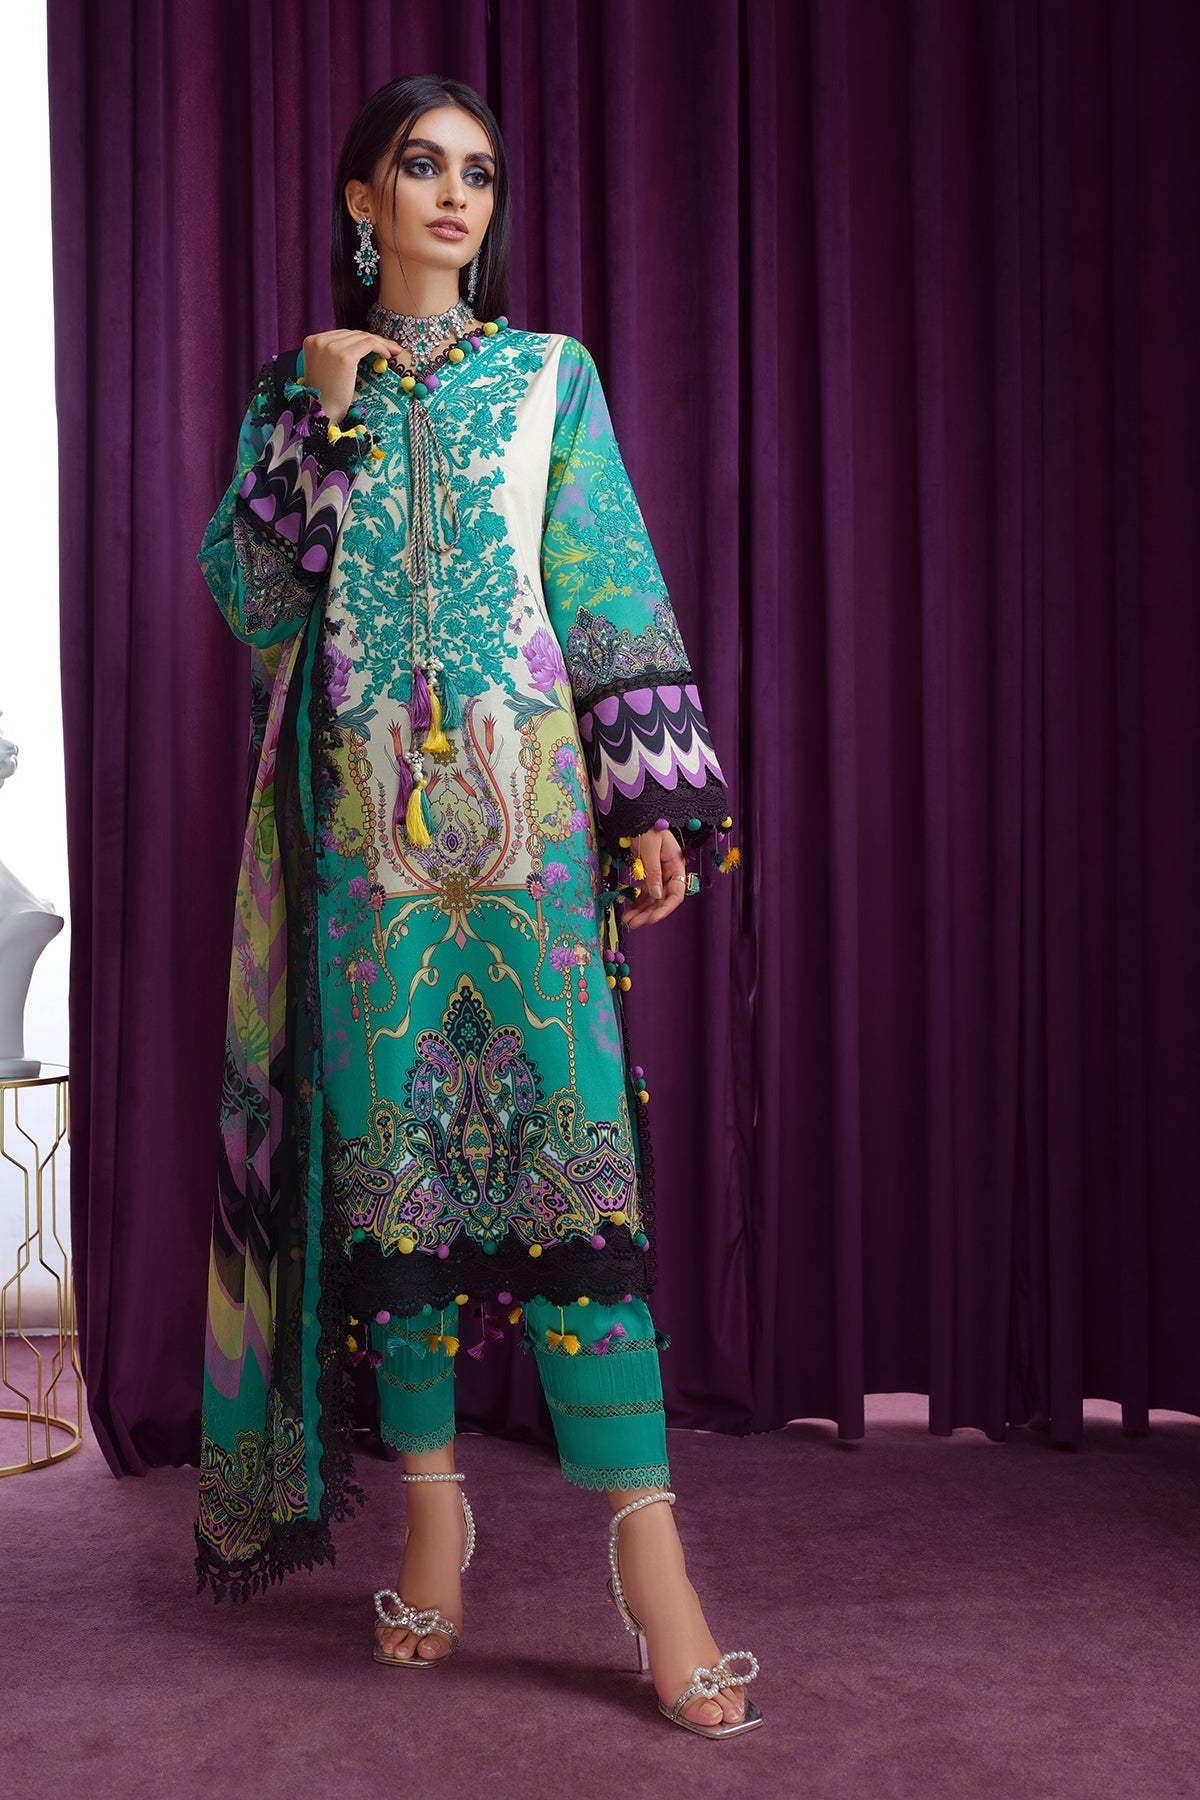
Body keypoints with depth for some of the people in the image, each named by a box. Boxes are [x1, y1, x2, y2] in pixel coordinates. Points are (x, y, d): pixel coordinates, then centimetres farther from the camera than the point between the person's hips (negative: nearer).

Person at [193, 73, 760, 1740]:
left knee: (577, 1135, -9)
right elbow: (248, 588, 4)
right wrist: (322, 416, -4)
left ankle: (645, 1538, -6)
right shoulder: (296, 384, 16)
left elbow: (616, 590, 5)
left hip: (527, 796, -1)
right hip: (363, 806, 2)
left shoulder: (549, 375, 12)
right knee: (387, 1142, 1)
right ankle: (432, 1500, 14)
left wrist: (654, 801, -4)